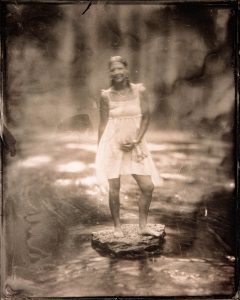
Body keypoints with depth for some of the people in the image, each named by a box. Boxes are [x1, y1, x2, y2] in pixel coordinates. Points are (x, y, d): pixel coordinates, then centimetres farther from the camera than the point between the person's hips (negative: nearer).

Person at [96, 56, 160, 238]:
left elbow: (146, 118, 1)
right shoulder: (106, 95, 0)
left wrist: (136, 141, -10)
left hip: (136, 145, 1)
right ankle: (117, 226, 17)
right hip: (112, 145, -1)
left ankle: (143, 226, 13)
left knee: (148, 186, -2)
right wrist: (100, 151, 4)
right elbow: (103, 124, 5)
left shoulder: (140, 91, 0)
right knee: (114, 189, 1)